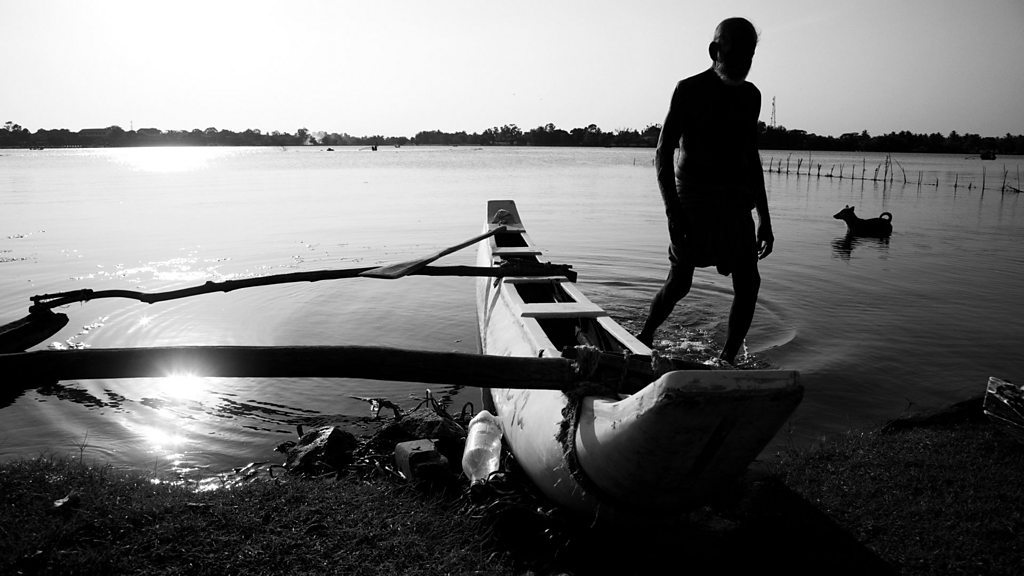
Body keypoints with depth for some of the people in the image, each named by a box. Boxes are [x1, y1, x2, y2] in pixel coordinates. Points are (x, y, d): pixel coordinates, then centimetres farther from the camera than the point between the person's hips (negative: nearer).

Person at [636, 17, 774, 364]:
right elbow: (663, 154, -10)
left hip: (734, 203, 5)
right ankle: (642, 342, 18)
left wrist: (764, 218, 16)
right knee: (679, 283, -5)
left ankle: (727, 359, 7)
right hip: (693, 198, -5)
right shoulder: (690, 90, -5)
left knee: (749, 284, -4)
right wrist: (673, 212, -21)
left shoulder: (750, 96, 12)